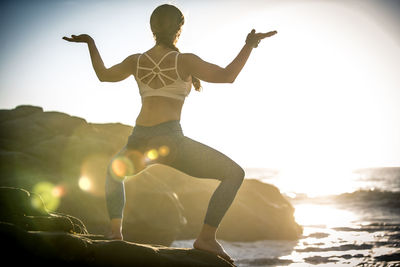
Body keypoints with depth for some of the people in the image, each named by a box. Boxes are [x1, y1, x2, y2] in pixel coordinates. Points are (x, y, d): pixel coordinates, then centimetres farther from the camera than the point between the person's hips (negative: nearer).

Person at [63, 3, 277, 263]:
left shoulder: (137, 61, 13)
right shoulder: (184, 60, 0)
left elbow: (103, 74, 30)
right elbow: (227, 75, -6)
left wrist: (90, 43, 42)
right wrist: (250, 45, 4)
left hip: (139, 144, 5)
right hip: (169, 141, -5)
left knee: (116, 169, 39)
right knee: (235, 173, 5)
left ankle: (115, 229, 20)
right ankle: (207, 236, -6)